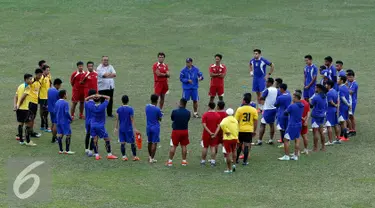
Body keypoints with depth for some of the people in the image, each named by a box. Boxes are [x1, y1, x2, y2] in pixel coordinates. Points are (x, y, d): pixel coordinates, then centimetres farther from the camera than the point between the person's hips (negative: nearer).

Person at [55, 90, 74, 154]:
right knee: (68, 134, 1)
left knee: (59, 134, 9)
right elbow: (66, 112, -21)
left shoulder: (57, 103, 6)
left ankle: (60, 150, 11)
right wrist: (71, 119, -8)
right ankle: (67, 150, -1)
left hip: (58, 122, 7)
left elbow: (55, 111, 10)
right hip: (65, 122, -7)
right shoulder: (65, 103, -16)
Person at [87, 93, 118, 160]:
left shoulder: (91, 106, -7)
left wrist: (92, 96, -3)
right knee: (107, 139, 7)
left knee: (95, 140, 4)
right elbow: (108, 98, -1)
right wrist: (101, 96, -10)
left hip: (93, 125, 3)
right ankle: (109, 154, 7)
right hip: (101, 126, -3)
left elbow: (86, 99, 10)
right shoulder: (103, 106, -13)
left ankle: (96, 155, 3)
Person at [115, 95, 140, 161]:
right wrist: (134, 128, -8)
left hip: (121, 128, 3)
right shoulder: (130, 109, -11)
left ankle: (124, 156, 3)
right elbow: (132, 120, -11)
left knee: (122, 143, 5)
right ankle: (134, 156, 11)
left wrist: (116, 128, 10)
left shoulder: (119, 109, 0)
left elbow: (117, 119, 3)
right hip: (129, 128, -3)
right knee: (132, 142, 7)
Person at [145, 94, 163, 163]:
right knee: (154, 143, 0)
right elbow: (160, 119, -8)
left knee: (149, 142, 19)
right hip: (155, 127, -6)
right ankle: (152, 158, 0)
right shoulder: (157, 109, -18)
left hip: (148, 127, 6)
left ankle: (150, 156, 31)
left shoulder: (147, 107, -2)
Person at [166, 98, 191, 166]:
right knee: (184, 146, 12)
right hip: (185, 131, 2)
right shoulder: (188, 113, -5)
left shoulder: (174, 111, -13)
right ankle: (184, 161, 16)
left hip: (176, 130, -2)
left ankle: (170, 161, 8)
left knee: (173, 146, 6)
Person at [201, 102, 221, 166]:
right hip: (214, 134, 1)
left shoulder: (205, 115, -9)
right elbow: (218, 126, -7)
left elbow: (204, 125, -15)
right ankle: (213, 161, 1)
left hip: (206, 134, -1)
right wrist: (215, 134, -12)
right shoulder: (218, 115, -2)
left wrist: (210, 132, -15)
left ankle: (203, 161, 16)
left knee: (205, 147, 10)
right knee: (213, 147, 6)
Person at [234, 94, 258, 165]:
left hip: (240, 130, 0)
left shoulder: (239, 109, -9)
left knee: (239, 145, 15)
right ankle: (245, 161, 3)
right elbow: (256, 121, 0)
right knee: (247, 145, 4)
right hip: (249, 130, 0)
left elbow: (236, 121, -6)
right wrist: (254, 130, 10)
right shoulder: (254, 110, -4)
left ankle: (236, 159, 24)